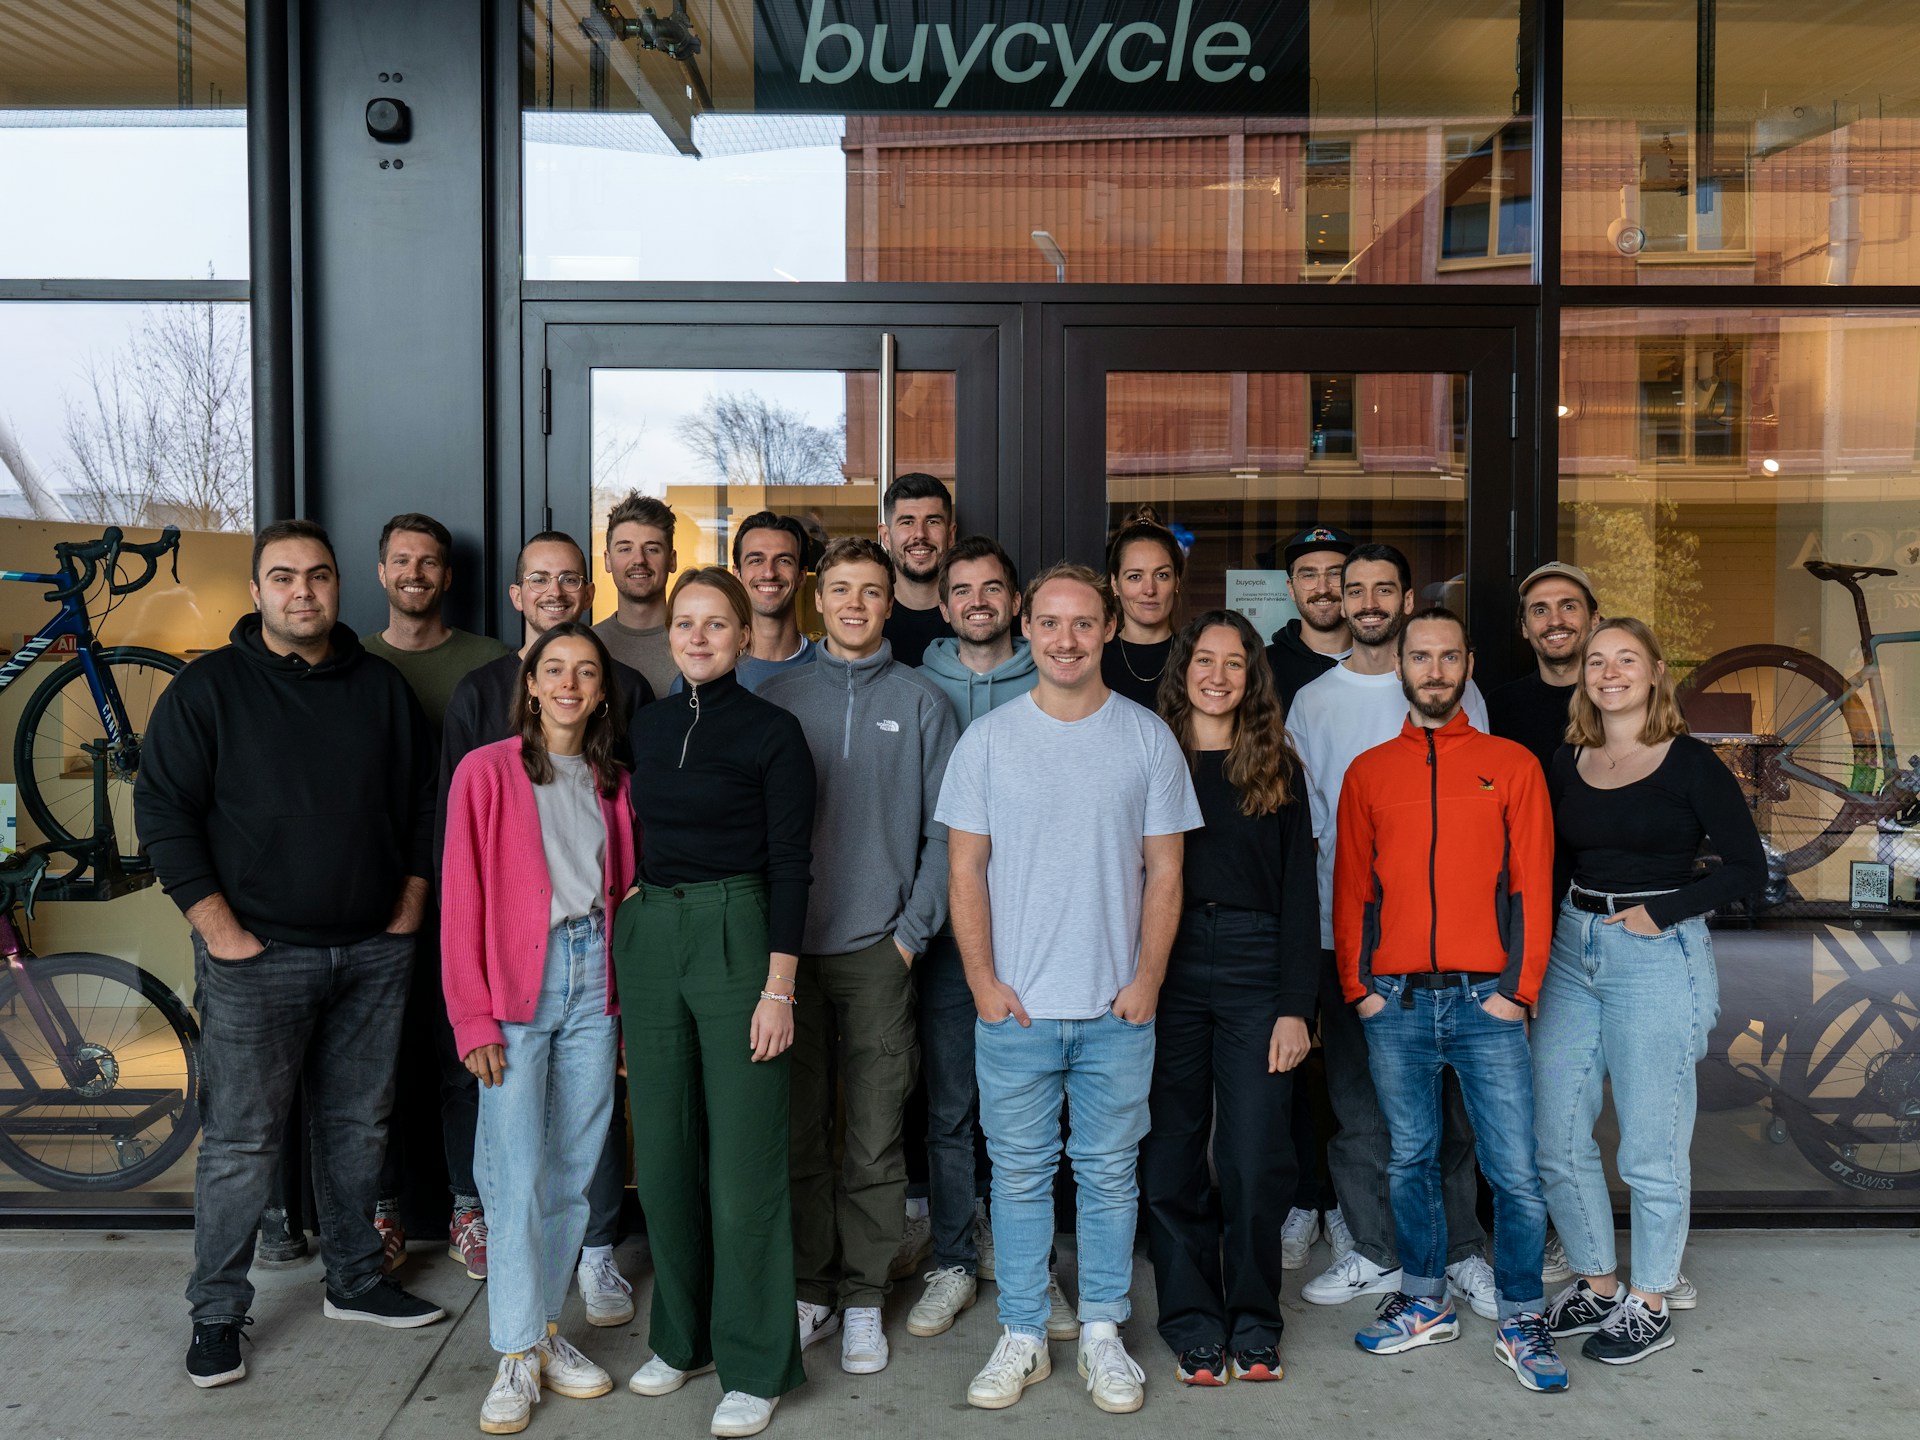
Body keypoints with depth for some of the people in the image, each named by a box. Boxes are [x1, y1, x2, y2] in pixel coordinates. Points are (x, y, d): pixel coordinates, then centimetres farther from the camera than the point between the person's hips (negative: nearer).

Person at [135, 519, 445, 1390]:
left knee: (359, 1127, 13)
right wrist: (220, 929, -11)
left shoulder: (382, 687, 8)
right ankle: (216, 1315, 17)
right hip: (258, 958, -4)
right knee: (241, 1143, 2)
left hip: (374, 952, 4)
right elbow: (163, 811, -6)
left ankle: (355, 1282, 29)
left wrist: (409, 906, 7)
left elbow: (423, 799, 15)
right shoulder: (207, 689, -3)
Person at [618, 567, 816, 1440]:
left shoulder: (772, 731, -5)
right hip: (648, 937, 5)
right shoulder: (648, 726, 11)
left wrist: (778, 986, -13)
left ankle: (754, 1365, 13)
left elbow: (790, 866, -8)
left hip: (736, 936, -5)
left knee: (742, 1158, -1)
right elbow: (642, 839, 14)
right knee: (664, 1149, 12)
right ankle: (682, 1336, 30)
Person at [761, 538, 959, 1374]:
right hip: (790, 945, 1)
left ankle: (863, 1299, 18)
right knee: (798, 1132, 7)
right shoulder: (778, 699, 7)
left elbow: (944, 831, 3)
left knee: (874, 1139, 4)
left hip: (880, 951, -1)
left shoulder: (921, 705, 5)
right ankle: (808, 1292, 21)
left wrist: (913, 930, -4)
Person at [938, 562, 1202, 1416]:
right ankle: (1021, 1337, 23)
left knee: (1110, 1173, 10)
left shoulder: (1148, 738, 2)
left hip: (1118, 1008, 0)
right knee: (1019, 1174, 9)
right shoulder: (987, 739, 2)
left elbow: (1164, 871, 3)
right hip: (1014, 1007, 0)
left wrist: (1147, 978, -5)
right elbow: (965, 870, 2)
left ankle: (1103, 1335, 26)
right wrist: (984, 981, -5)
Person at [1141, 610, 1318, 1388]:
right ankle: (1193, 1325, 20)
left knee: (1254, 1156, 1)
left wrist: (1295, 1004, -3)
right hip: (1167, 970, 0)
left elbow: (1300, 891, 5)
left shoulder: (1277, 767, 9)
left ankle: (1254, 1324, 19)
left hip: (1255, 970, 0)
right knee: (1172, 1157, 5)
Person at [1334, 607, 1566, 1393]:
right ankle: (1424, 1301, 29)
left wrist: (1517, 989, -5)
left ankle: (1520, 1321, 18)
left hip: (1486, 1003, -1)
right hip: (1394, 1005, 2)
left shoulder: (1512, 764, 5)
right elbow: (1350, 889, 9)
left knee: (1516, 1171, 1)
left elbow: (1532, 885, 2)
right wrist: (1358, 988, 1)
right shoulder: (1367, 773, 9)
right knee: (1411, 1159, 13)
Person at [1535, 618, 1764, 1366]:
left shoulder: (1690, 763, -5)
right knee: (1555, 1137, 8)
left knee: (1650, 1145, 3)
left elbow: (1747, 867, -6)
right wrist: (1549, 934, 1)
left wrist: (1660, 912, -13)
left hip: (1659, 958, -5)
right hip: (1573, 951, 5)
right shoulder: (1567, 763, 8)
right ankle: (1596, 1284, 26)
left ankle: (1650, 1304, 21)